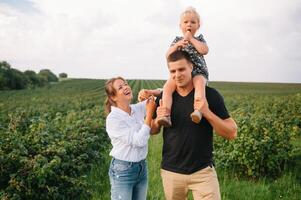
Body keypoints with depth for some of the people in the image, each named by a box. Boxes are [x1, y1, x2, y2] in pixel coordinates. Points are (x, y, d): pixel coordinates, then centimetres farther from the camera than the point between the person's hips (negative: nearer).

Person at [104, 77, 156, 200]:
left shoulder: (138, 108, 1)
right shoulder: (113, 118, -17)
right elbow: (139, 141, -21)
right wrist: (149, 113, -17)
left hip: (142, 167, 6)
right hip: (122, 170, -6)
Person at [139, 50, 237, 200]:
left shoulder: (210, 95, -7)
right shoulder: (164, 97, 0)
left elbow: (232, 133, -7)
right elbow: (152, 131, 10)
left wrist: (207, 113, -22)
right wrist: (158, 119, -12)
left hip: (203, 171, -2)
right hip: (171, 171, 3)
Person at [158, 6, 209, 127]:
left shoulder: (199, 39, 14)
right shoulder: (177, 40, 18)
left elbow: (204, 50, -9)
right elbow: (168, 55, 7)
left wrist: (191, 38, -2)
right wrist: (177, 45, -9)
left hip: (198, 72, -2)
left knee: (199, 84, -38)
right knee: (168, 86, -27)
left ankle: (198, 110, -54)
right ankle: (166, 115, -35)